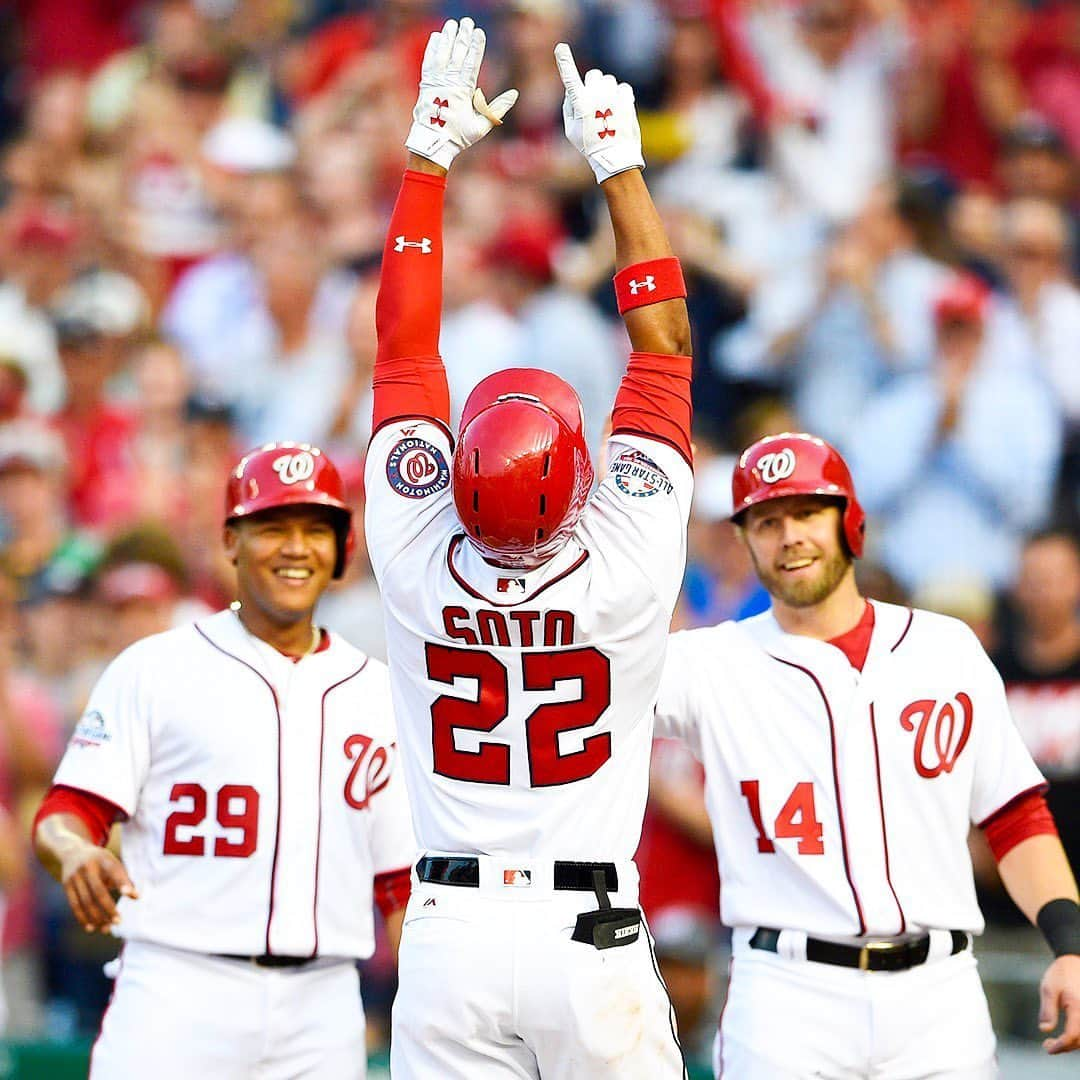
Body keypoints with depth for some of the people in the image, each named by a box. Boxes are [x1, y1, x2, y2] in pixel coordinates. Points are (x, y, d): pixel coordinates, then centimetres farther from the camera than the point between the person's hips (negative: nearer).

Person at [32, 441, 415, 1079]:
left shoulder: (378, 692, 15)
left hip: (322, 1010, 3)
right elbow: (65, 816, -2)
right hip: (178, 996, -3)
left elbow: (404, 883, 15)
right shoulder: (154, 669, 5)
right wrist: (76, 853, -25)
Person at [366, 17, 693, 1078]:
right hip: (592, 945, -1)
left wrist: (429, 155, 10)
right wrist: (619, 165, 7)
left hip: (450, 938, 2)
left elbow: (404, 345, 4)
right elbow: (662, 341, 0)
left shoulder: (419, 561, -7)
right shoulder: (627, 565, -10)